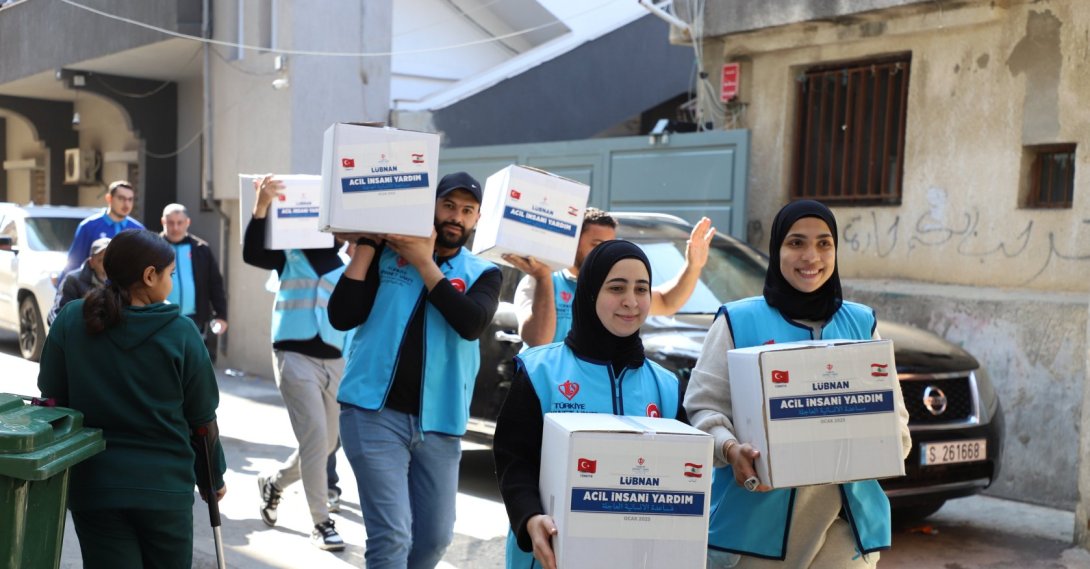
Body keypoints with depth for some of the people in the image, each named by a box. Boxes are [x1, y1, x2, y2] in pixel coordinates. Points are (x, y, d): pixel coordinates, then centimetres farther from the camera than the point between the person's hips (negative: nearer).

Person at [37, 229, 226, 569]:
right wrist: (214, 477, 13)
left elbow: (52, 401, 3)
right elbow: (202, 418, -2)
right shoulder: (181, 332, -9)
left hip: (93, 486, 1)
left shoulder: (70, 320, -4)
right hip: (165, 485, -1)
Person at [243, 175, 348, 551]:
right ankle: (321, 523, -2)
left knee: (325, 443, 14)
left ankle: (273, 482, 39)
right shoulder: (289, 251, -1)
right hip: (295, 356, -5)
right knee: (314, 438, -11)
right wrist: (262, 207, -33)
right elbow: (251, 252, -18)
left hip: (335, 360, 5)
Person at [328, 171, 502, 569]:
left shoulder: (483, 274, 9)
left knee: (435, 537, 12)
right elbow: (342, 317, -6)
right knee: (391, 536, -11)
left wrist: (425, 262, -10)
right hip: (374, 413, -3)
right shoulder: (386, 254, 4)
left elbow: (472, 324, -12)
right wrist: (367, 244, -7)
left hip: (439, 424, 3)